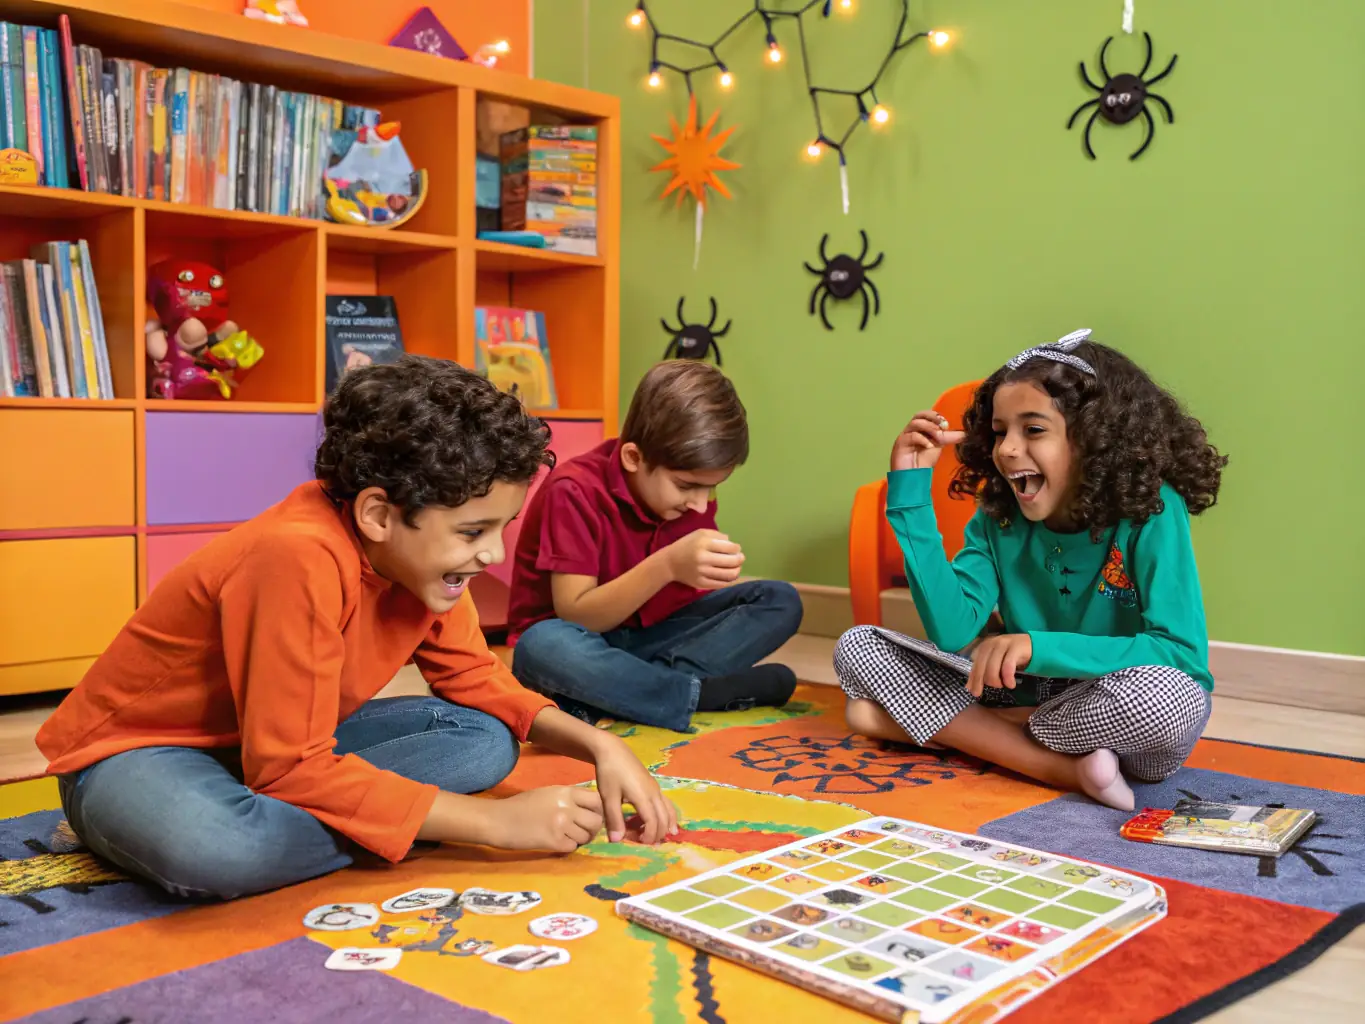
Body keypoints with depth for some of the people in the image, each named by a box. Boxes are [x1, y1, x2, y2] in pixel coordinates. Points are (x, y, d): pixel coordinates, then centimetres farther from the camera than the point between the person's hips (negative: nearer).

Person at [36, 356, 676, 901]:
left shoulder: (420, 551, -9)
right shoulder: (301, 558, -33)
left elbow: (474, 680, 3)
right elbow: (292, 768, -33)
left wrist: (597, 746, -14)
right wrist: (496, 821, -30)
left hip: (286, 749, 8)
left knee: (485, 738, -9)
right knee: (212, 846, -42)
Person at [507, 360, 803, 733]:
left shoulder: (692, 493, -4)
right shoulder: (574, 492, -22)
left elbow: (690, 595, 3)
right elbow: (574, 618, -26)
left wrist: (706, 574, -20)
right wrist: (666, 565, -38)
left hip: (646, 639, 6)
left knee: (781, 601, -10)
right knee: (544, 645, -41)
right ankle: (705, 693, -23)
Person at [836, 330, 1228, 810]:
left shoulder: (1150, 512, -16)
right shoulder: (998, 515, -3)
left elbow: (1183, 654, -25)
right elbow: (951, 631, -16)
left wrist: (1038, 646, -35)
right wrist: (911, 488, -18)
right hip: (1031, 697, 5)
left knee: (1164, 694, -40)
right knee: (857, 646, -8)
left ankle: (966, 730, -17)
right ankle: (1064, 768, -20)